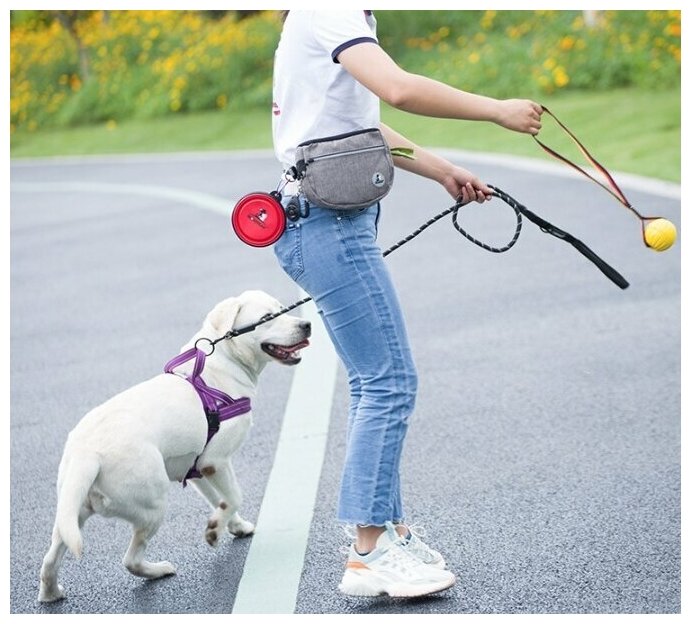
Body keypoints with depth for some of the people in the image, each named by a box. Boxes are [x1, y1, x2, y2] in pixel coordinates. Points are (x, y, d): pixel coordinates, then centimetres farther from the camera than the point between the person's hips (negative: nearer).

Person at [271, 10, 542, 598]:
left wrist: (444, 171, 26)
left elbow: (365, 129, 30)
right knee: (390, 380, -10)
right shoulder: (328, 13, -11)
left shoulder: (336, 18, 22)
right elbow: (399, 88, -28)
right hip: (329, 223, -11)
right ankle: (370, 556, -7)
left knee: (376, 383, 13)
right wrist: (497, 110, -19)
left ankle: (389, 531, 20)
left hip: (330, 223, 11)